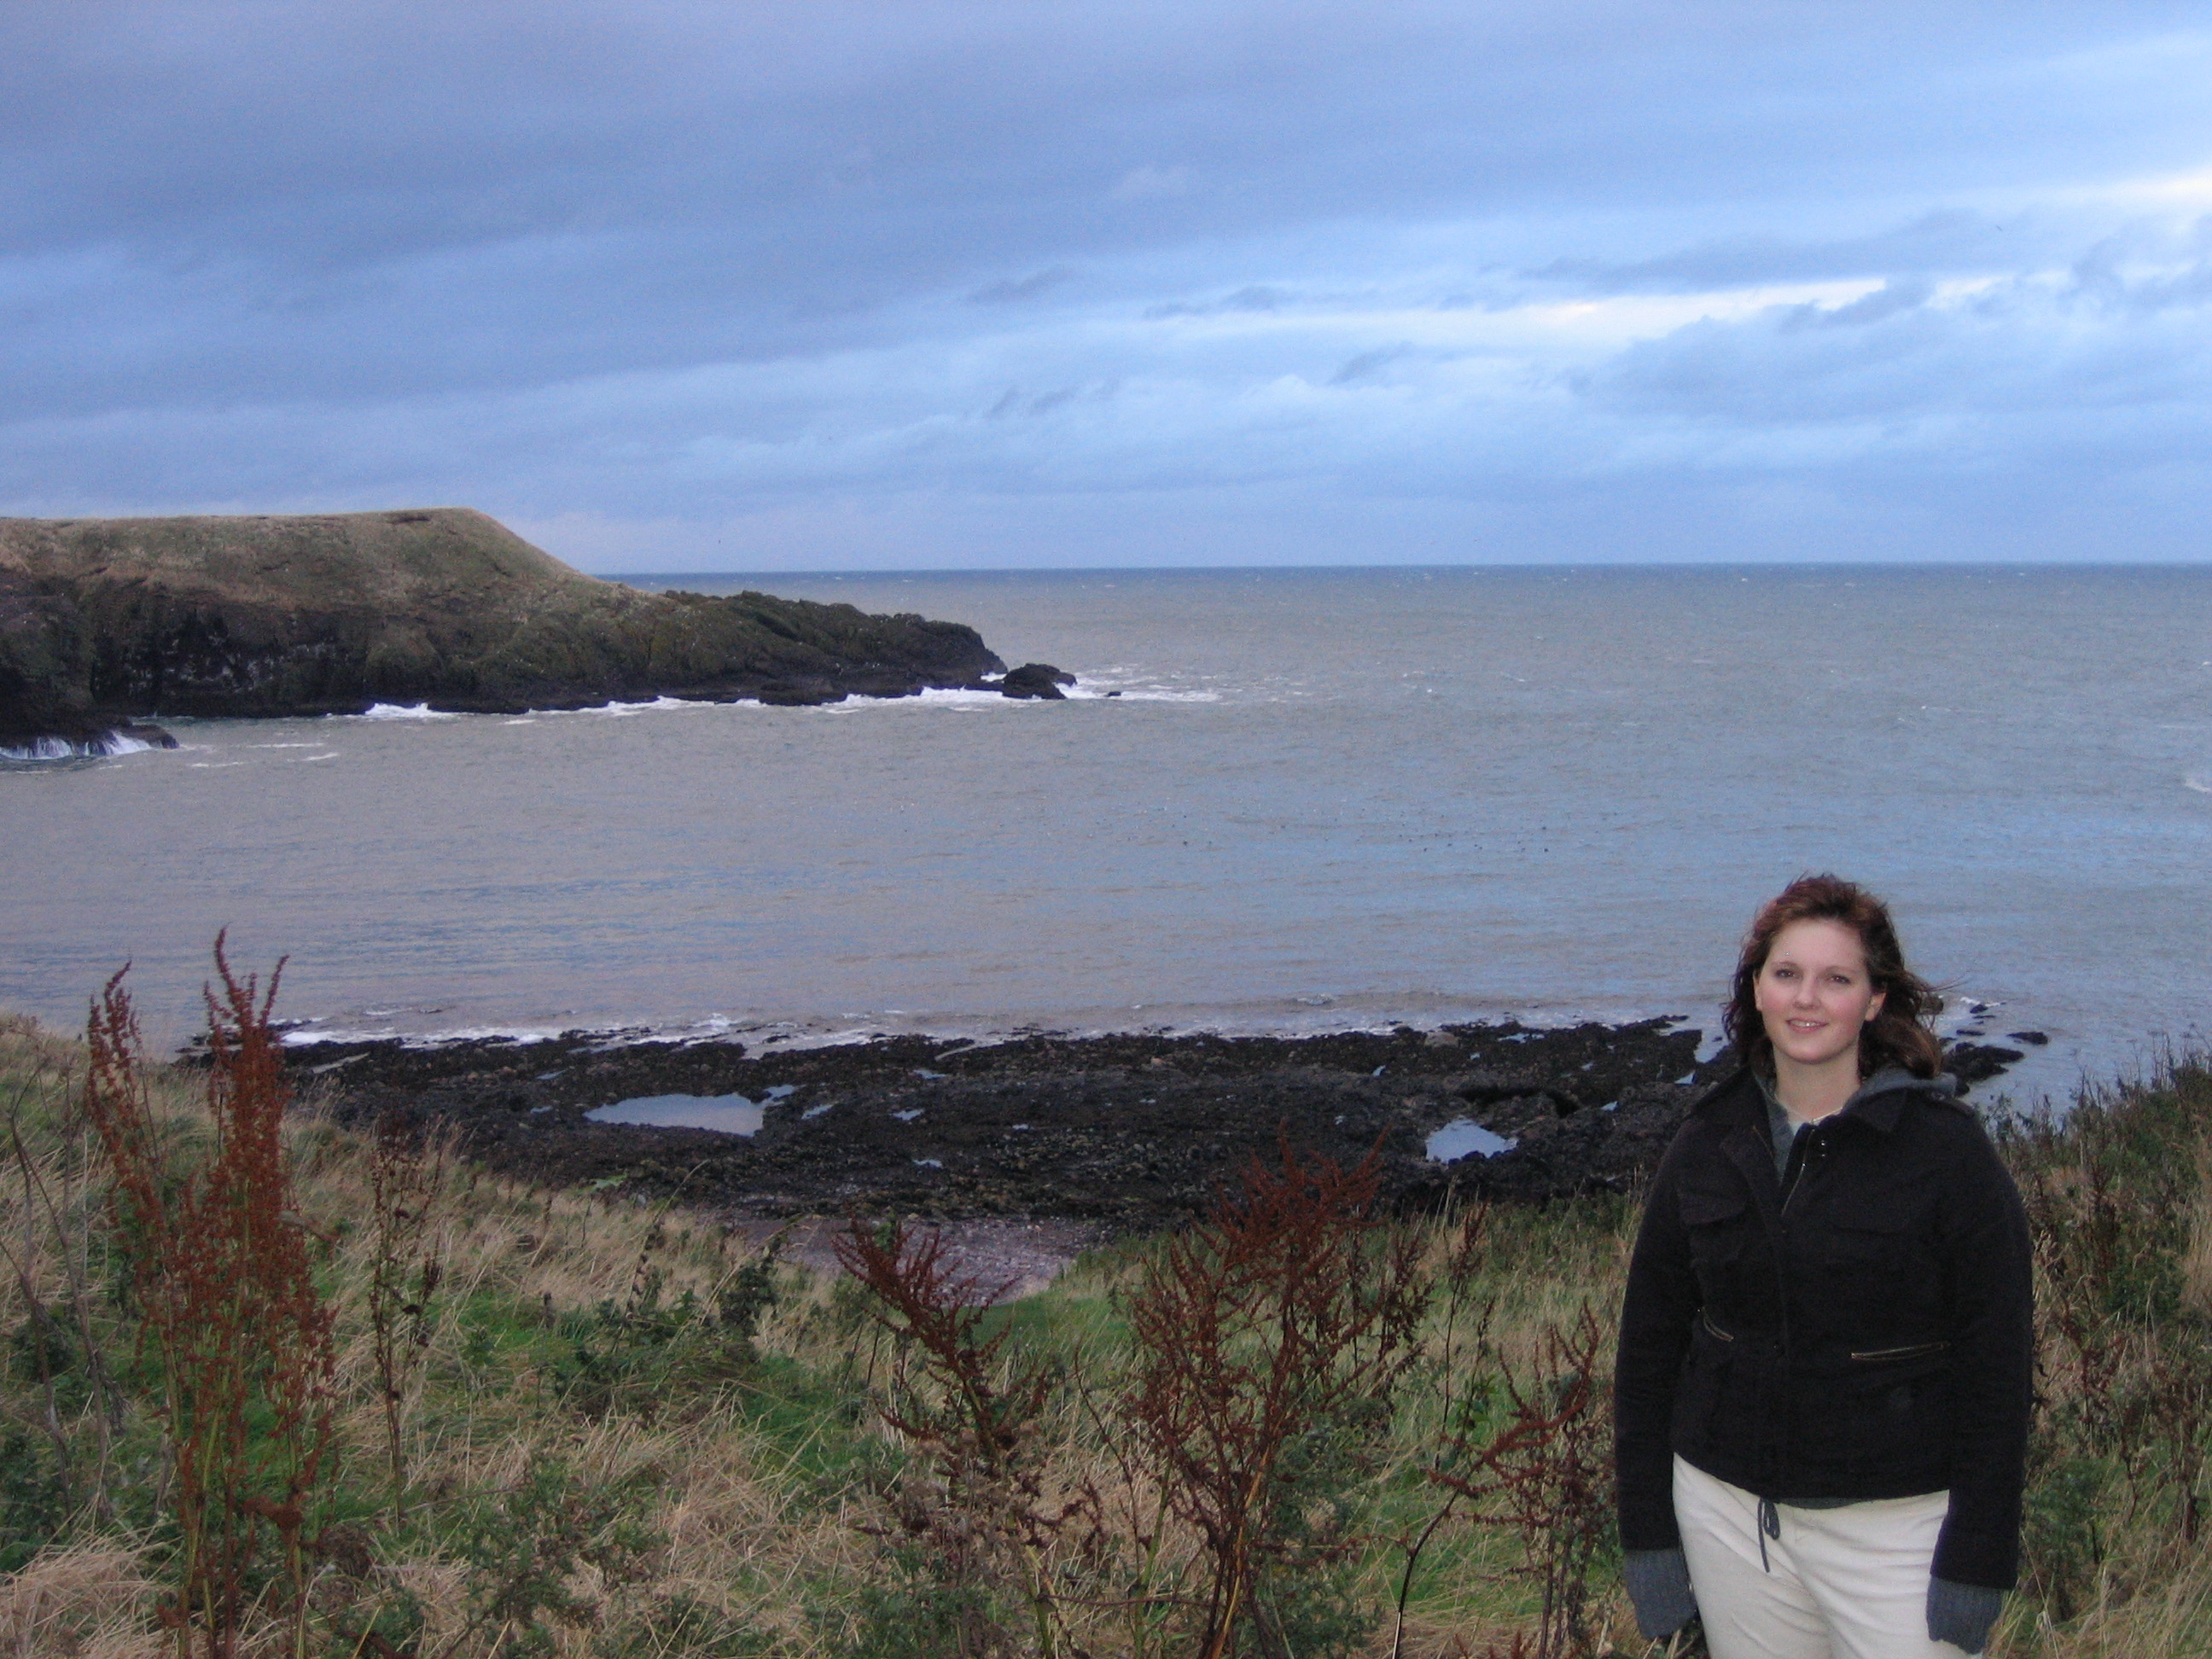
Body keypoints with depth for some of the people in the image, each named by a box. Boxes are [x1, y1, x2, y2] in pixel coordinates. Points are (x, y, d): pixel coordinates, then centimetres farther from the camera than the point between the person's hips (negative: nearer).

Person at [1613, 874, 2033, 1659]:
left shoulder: (1945, 1147, -7)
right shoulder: (1707, 1145, 3)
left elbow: (1997, 1366, -8)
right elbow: (1649, 1343, 7)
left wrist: (1976, 1564, -11)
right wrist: (1647, 1535, 3)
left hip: (1894, 1526, -3)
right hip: (1728, 1515, 3)